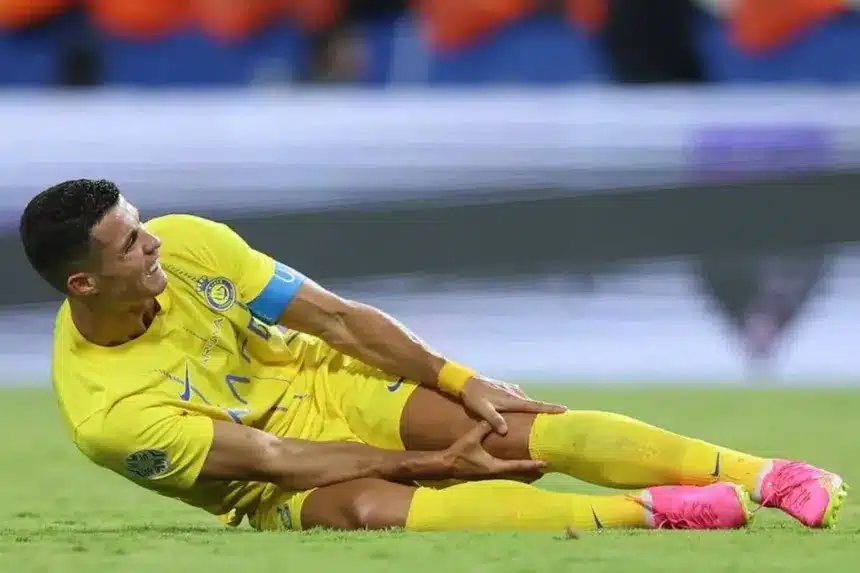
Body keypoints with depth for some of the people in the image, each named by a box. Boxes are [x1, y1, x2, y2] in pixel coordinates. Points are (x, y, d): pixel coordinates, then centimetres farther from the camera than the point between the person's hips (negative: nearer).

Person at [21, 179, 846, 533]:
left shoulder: (186, 244, -13)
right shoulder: (105, 412, -25)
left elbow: (333, 315, -5)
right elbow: (274, 462, -20)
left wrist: (459, 382, -11)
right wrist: (437, 463, -17)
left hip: (324, 388, 5)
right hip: (275, 485, -5)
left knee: (523, 429, -20)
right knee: (367, 509, -38)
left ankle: (768, 477, -28)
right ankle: (649, 512, -41)